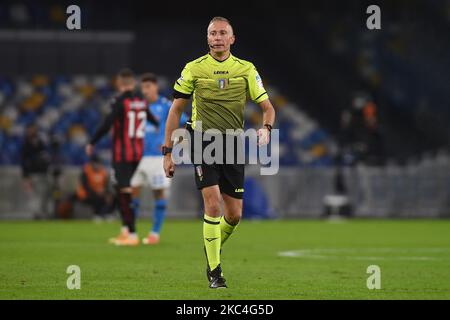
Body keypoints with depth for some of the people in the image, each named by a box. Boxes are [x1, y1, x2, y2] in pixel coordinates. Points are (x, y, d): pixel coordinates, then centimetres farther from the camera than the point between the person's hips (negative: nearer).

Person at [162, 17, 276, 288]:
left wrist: (266, 129, -16)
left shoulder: (246, 70, 5)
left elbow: (268, 107, 7)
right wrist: (168, 151, 3)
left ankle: (213, 251, 32)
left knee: (234, 215, 2)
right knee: (213, 205, -17)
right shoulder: (194, 69, 2)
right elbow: (176, 110, 7)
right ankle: (214, 271, -8)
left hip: (233, 144, 2)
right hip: (203, 141, -2)